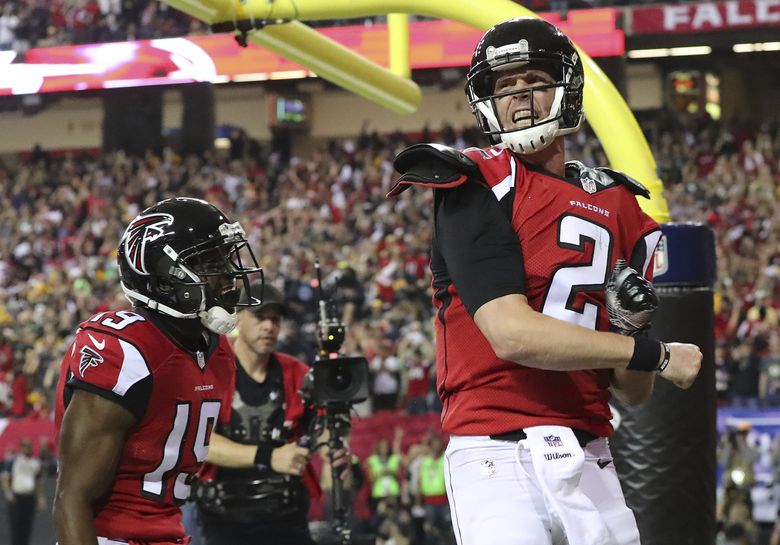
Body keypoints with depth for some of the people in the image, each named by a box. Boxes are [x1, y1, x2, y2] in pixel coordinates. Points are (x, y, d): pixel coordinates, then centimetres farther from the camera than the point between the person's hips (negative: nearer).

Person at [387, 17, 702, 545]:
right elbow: (512, 334, -16)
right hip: (498, 458, -5)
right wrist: (655, 355, -7)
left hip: (589, 461, 5)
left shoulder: (616, 205, 15)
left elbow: (633, 393, 16)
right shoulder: (473, 189, -2)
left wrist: (627, 327, -6)